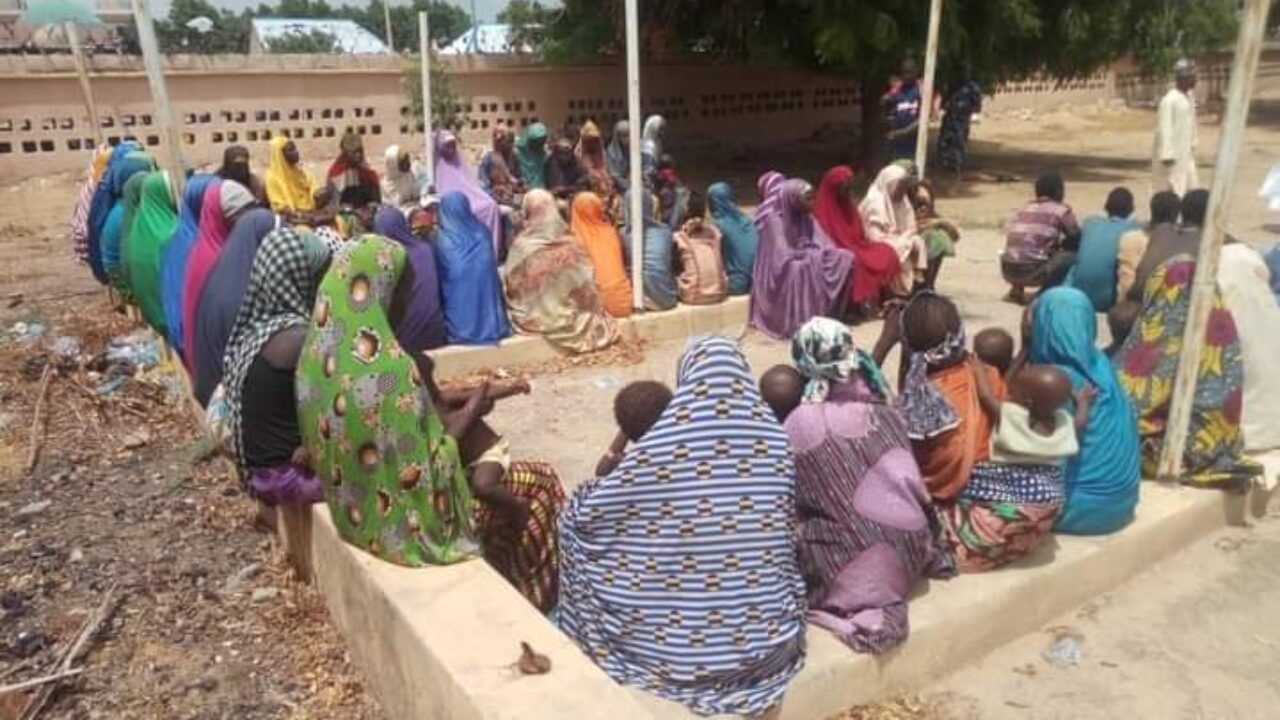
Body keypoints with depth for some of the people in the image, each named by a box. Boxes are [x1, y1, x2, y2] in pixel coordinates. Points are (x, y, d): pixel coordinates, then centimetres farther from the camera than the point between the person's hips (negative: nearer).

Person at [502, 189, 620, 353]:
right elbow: (586, 284, -5)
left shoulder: (521, 246, -18)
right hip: (568, 313, 1)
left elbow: (511, 286, -8)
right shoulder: (571, 244, -12)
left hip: (536, 316, -1)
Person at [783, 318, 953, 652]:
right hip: (908, 543, 5)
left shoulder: (796, 426, -12)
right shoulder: (881, 411, -2)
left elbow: (796, 502, -3)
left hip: (857, 551, -5)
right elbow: (910, 482, 5)